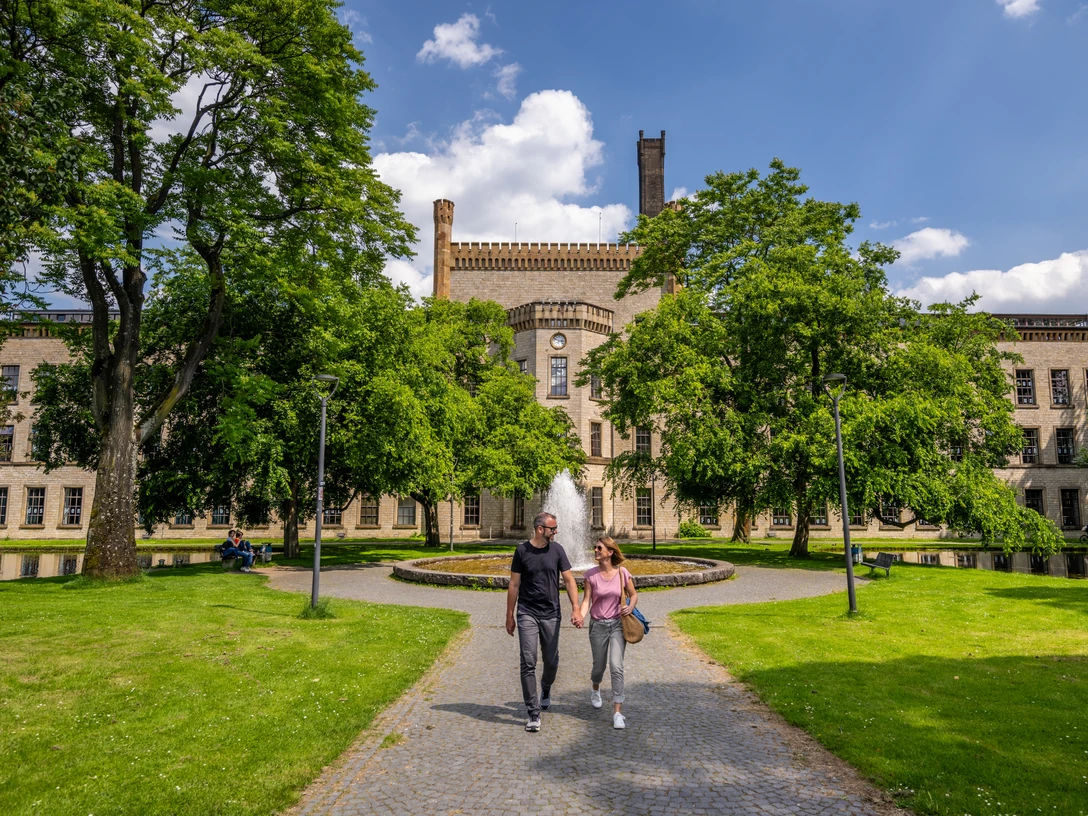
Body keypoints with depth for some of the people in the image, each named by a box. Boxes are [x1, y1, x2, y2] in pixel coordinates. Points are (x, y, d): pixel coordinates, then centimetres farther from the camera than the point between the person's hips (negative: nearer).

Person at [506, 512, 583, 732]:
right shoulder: (522, 550, -4)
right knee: (528, 663, -6)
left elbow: (568, 580, 0)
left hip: (551, 614, 2)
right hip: (527, 614, -2)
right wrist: (510, 615, 3)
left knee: (552, 661, 12)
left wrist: (576, 609, -12)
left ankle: (546, 689, 44)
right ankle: (533, 713, 2)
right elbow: (514, 584, 2)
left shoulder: (557, 549, 0)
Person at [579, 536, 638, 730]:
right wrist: (581, 616, -27)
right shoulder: (591, 575, -6)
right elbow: (587, 600, -9)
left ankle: (617, 712, -6)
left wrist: (630, 607, -15)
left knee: (616, 666, -14)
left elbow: (633, 595, 6)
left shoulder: (622, 573, -7)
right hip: (598, 625, 1)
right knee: (599, 666, 14)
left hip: (618, 624, -1)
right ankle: (595, 691, 49)